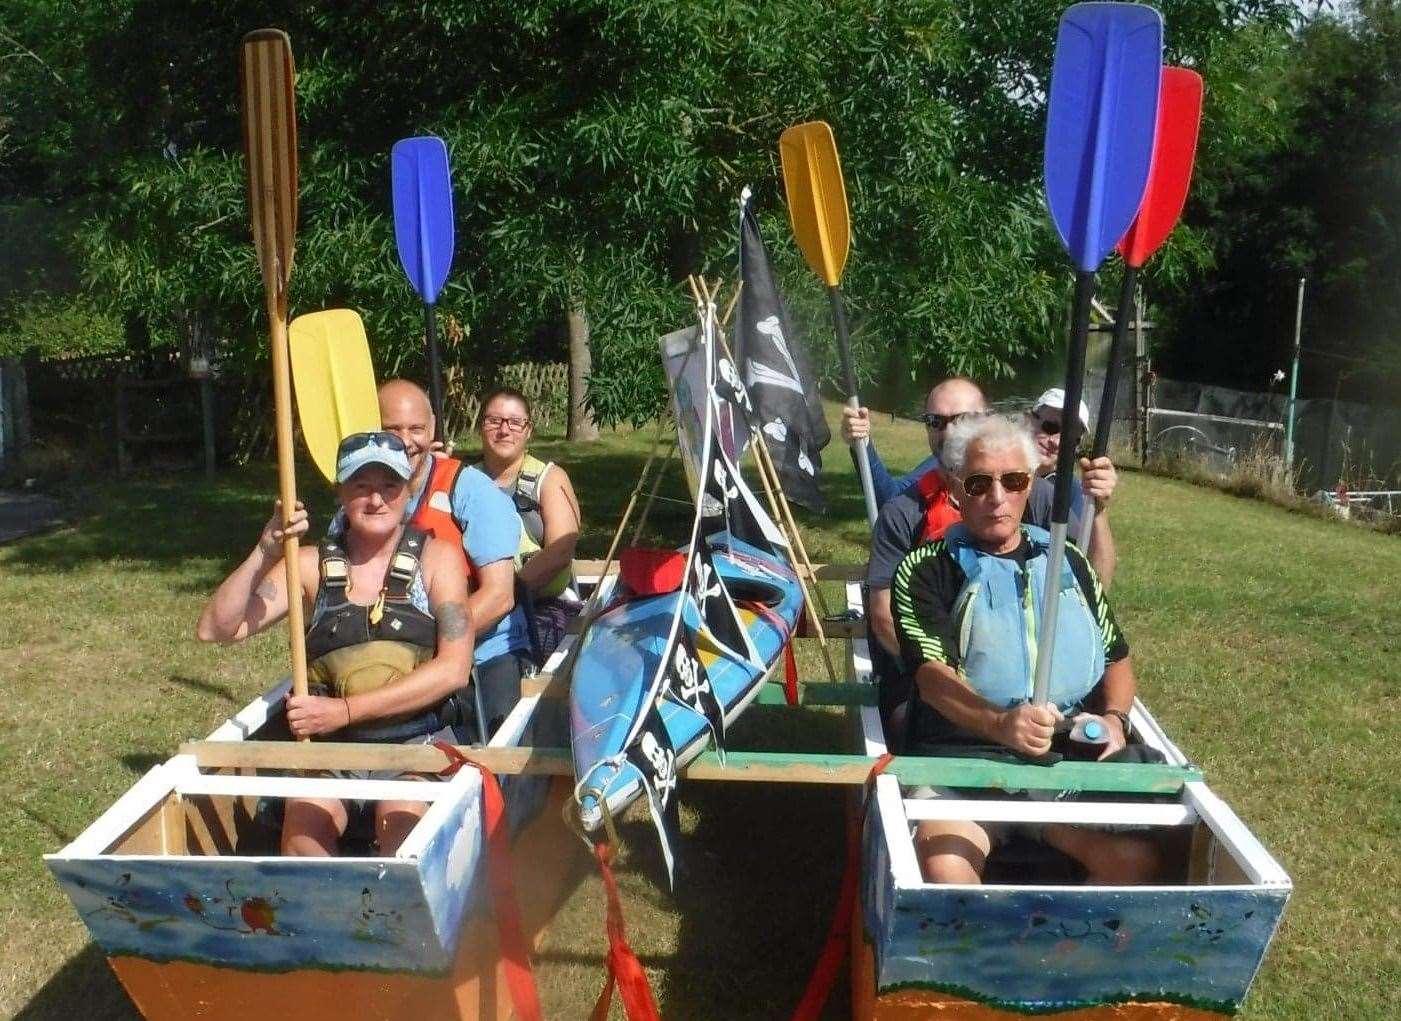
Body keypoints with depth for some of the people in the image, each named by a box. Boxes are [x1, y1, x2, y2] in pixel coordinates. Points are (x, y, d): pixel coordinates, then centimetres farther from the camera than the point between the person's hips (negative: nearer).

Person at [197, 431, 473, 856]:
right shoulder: (312, 565, 7)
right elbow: (215, 629, 1)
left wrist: (346, 710, -13)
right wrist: (264, 555, -15)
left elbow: (454, 668, -6)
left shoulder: (436, 558, 2)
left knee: (400, 822, -30)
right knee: (304, 822, -27)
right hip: (329, 743, 2)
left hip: (417, 740, -1)